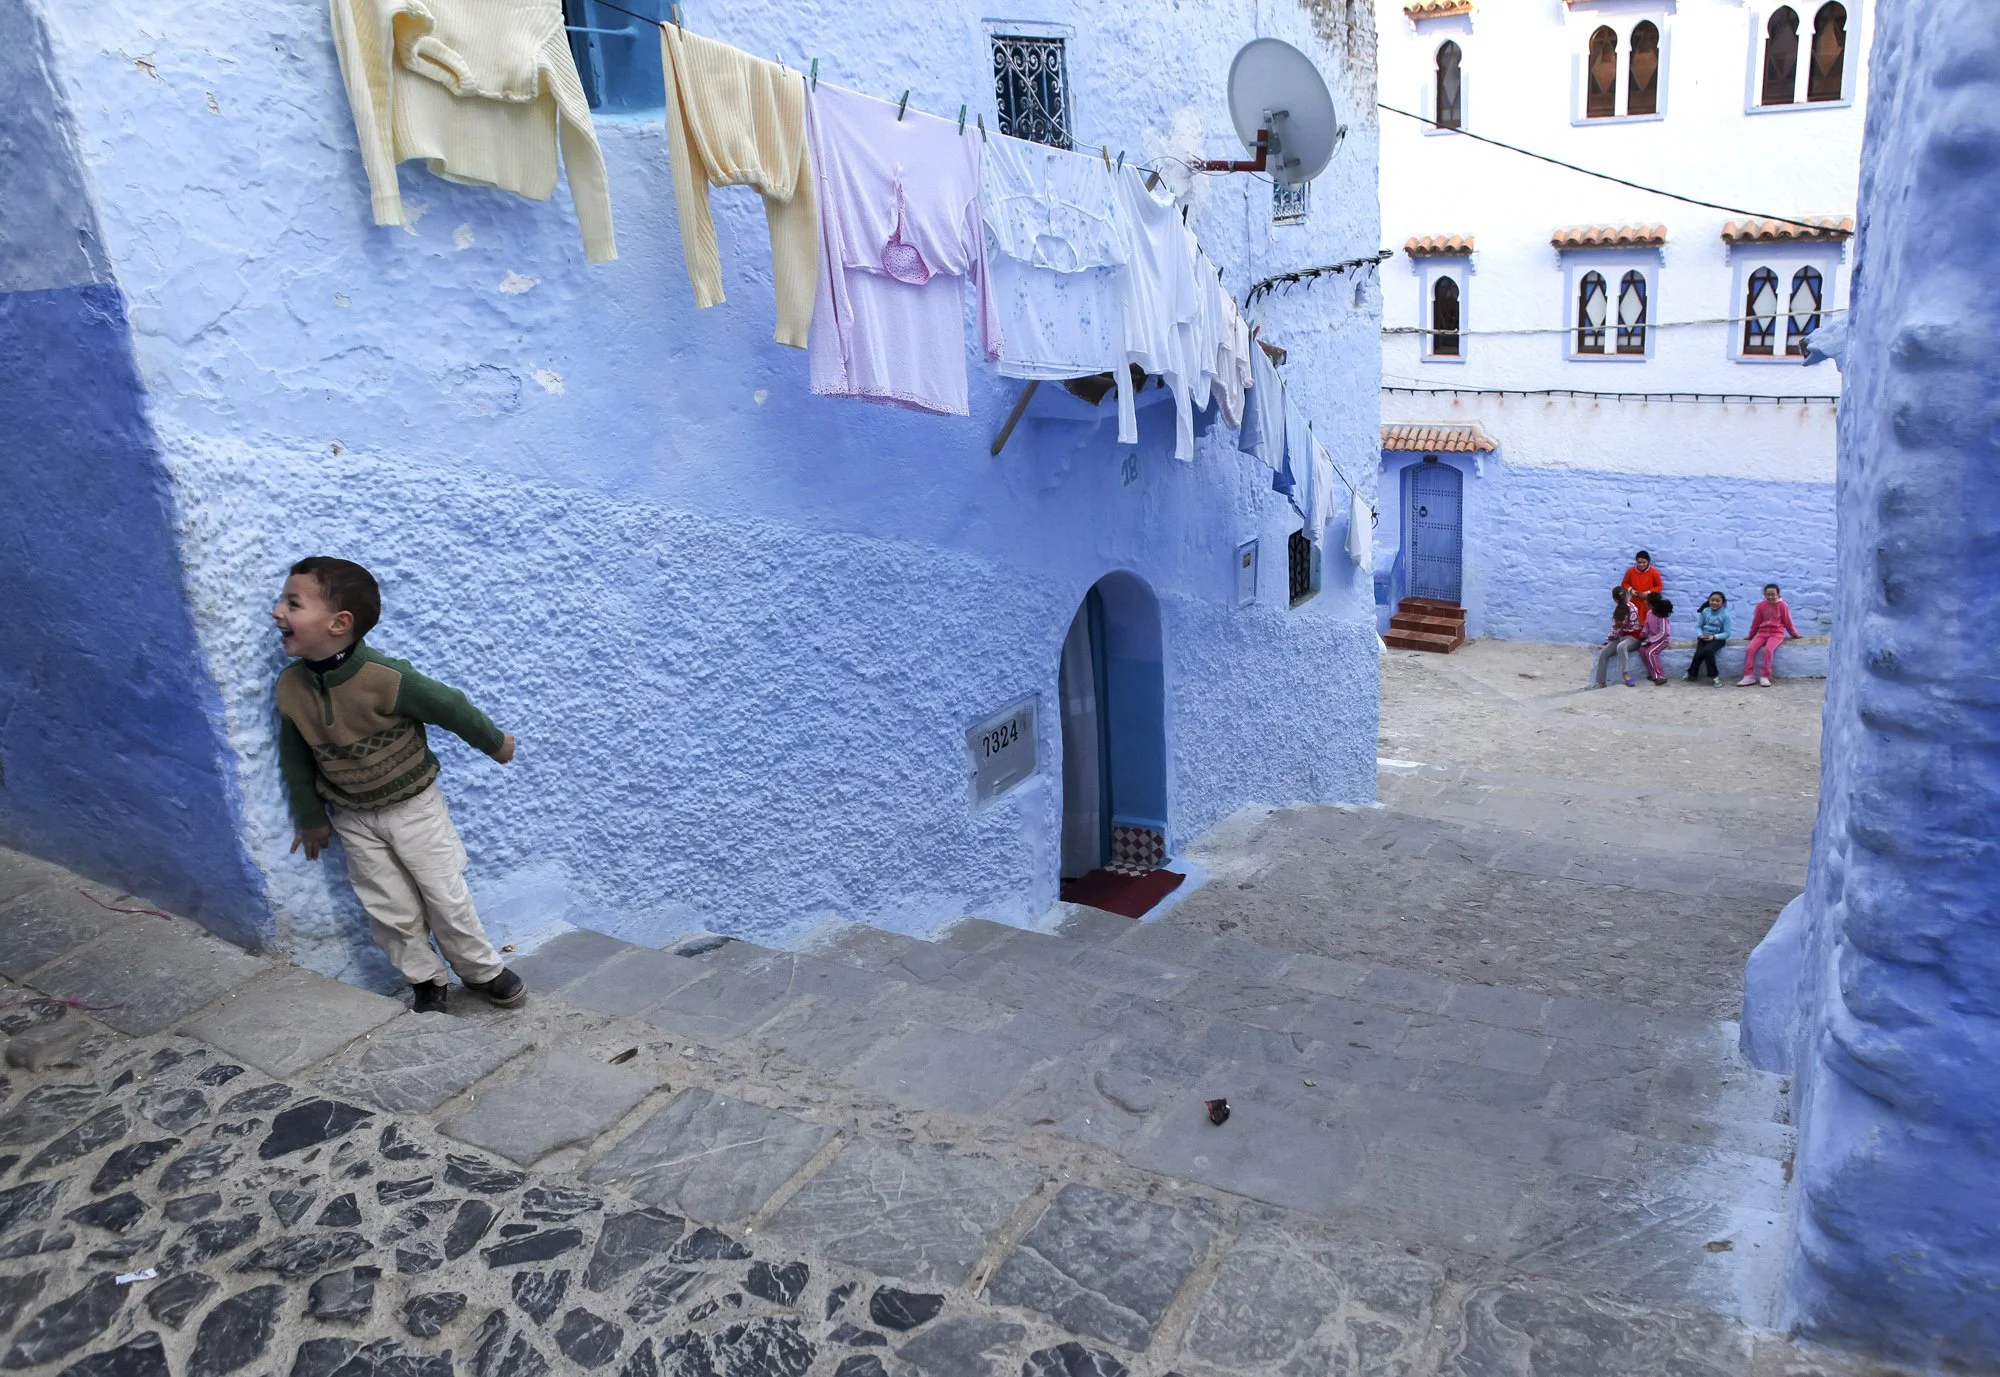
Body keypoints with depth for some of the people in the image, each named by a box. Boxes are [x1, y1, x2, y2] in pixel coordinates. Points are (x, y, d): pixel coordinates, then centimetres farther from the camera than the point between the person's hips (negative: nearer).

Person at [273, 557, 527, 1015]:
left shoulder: (389, 679, -31)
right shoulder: (291, 688, -15)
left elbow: (451, 707, -15)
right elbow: (295, 758, 1)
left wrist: (494, 742, 0)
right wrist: (311, 817, 11)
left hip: (412, 806, -3)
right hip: (351, 818, 4)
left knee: (447, 899, 7)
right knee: (390, 910, 11)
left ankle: (483, 971, 28)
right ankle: (426, 981, 31)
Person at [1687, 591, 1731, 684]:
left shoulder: (1725, 614, -8)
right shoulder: (1705, 611, 1)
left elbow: (1727, 633, -8)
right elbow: (1698, 626, 6)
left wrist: (1714, 637, -22)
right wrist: (1700, 635, -14)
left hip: (1718, 639, -3)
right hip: (1704, 637, 3)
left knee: (1707, 650, -33)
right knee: (1699, 653, -26)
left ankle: (1714, 675, -17)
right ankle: (1692, 674, -3)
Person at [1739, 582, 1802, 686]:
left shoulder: (1782, 605, 0)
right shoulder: (1761, 605, 6)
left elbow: (1788, 621, 10)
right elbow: (1756, 622, 16)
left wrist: (1795, 635, 17)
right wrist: (1751, 636, 22)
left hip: (1777, 634, -3)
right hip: (1762, 633, 3)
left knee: (1768, 649, -32)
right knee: (1750, 649, -22)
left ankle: (1765, 677, -26)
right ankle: (1749, 676, -22)